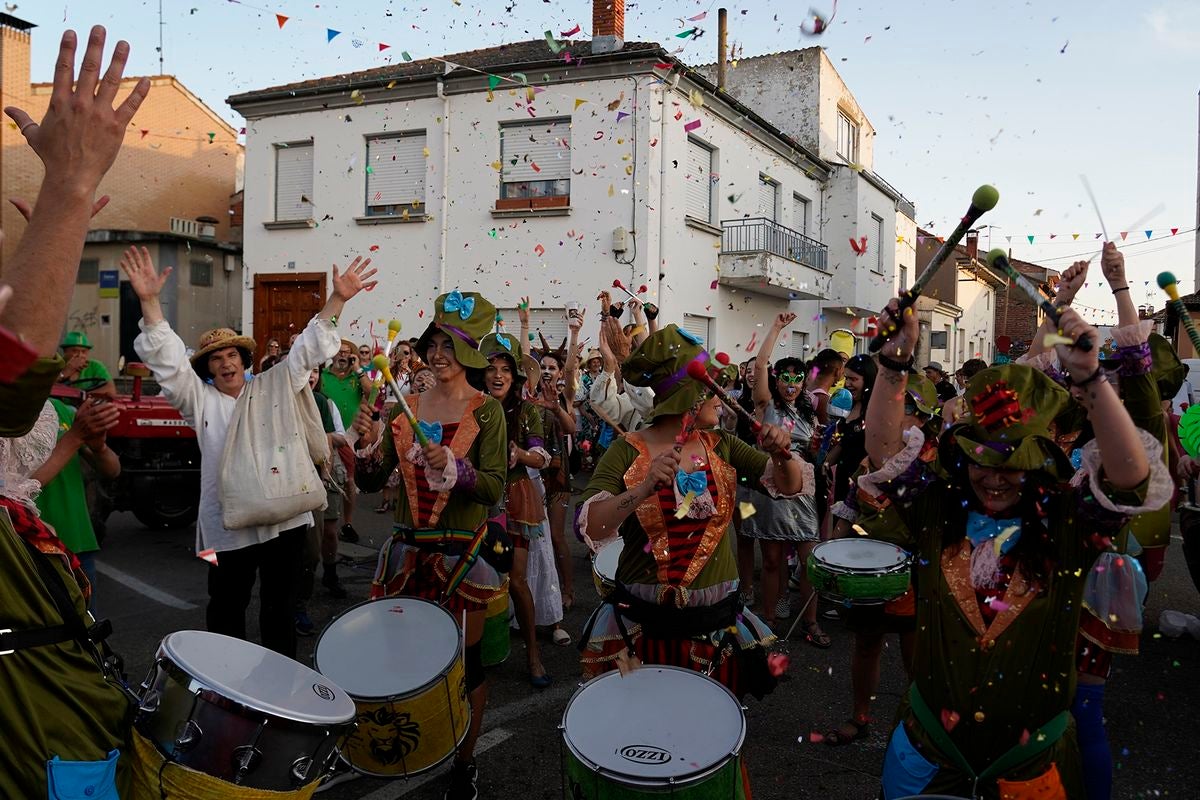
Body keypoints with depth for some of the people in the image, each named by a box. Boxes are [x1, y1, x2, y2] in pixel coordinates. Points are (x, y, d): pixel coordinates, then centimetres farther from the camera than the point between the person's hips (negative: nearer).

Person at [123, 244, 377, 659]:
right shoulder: (200, 400, 5)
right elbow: (168, 363, -6)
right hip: (227, 527, -1)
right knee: (226, 611, 12)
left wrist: (337, 299, -6)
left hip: (284, 519, 1)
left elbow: (305, 352, 5)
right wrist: (149, 301, -18)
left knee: (279, 611, 12)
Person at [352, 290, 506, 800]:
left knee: (465, 657, 4)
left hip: (462, 551, -4)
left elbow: (494, 489, -14)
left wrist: (453, 467, -30)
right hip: (409, 547, 4)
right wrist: (369, 444, -14)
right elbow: (370, 482, 4)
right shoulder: (405, 408, 6)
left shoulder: (486, 410, -6)